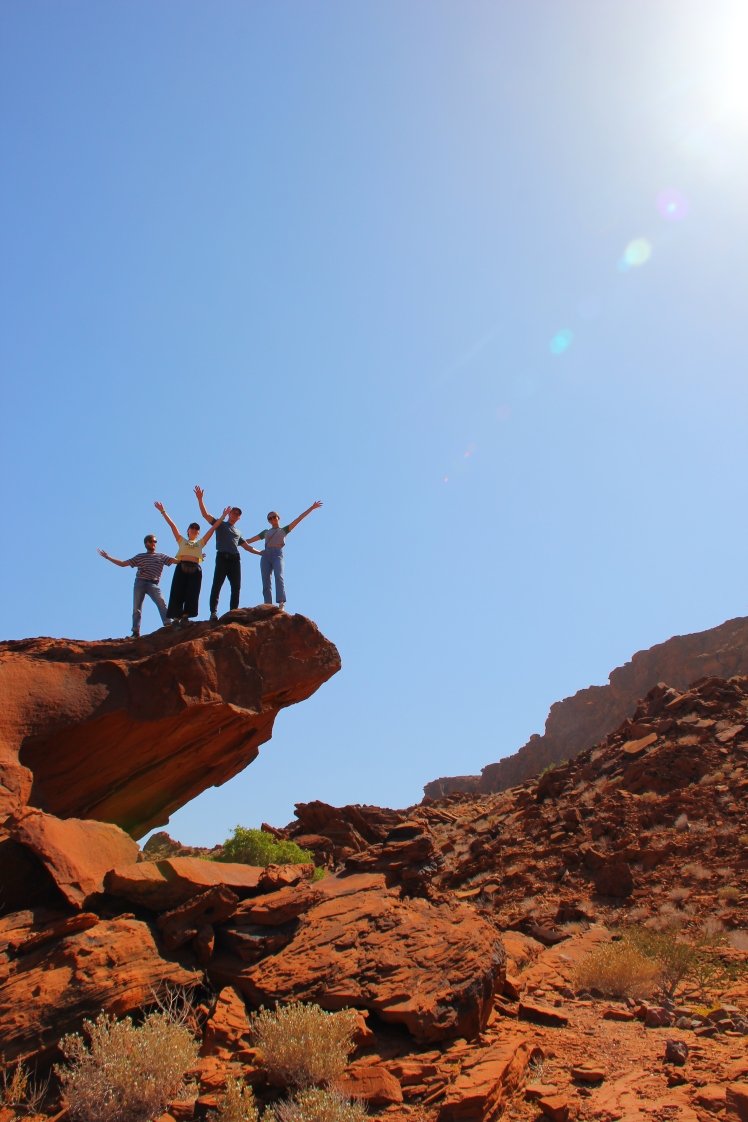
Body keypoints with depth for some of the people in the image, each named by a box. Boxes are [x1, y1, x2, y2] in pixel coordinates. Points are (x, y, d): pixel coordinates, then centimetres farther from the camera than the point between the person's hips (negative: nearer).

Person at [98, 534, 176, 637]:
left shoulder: (162, 556, 17)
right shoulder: (140, 557, 19)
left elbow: (176, 561, 8)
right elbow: (123, 564, 20)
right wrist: (108, 557, 17)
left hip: (153, 584, -2)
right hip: (139, 583, 2)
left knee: (161, 602, -24)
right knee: (136, 608, -2)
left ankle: (167, 624, -31)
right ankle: (136, 631, 0)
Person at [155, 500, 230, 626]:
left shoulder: (201, 542, 24)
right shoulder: (182, 540, 21)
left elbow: (213, 527, 22)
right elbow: (172, 525, 18)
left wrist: (223, 516, 22)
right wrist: (163, 511, 16)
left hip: (195, 569, 1)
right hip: (181, 567, -1)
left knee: (191, 595, -6)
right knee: (177, 593, -8)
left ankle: (185, 617, -7)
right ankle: (176, 618, -10)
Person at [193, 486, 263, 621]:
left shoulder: (238, 532, 29)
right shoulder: (221, 524, 16)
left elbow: (246, 547, 29)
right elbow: (205, 514, 6)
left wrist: (261, 553, 23)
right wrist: (200, 499, -5)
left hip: (235, 559, 5)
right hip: (222, 557, -5)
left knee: (236, 587, -3)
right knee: (217, 584, -14)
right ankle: (214, 612, -23)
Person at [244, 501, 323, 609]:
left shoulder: (284, 530, 17)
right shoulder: (265, 532, 26)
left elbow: (298, 519, 11)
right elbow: (250, 540, 29)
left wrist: (311, 508, 6)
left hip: (277, 554, -4)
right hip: (266, 555, 4)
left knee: (279, 577, -25)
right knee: (266, 582, -6)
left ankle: (281, 604, -37)